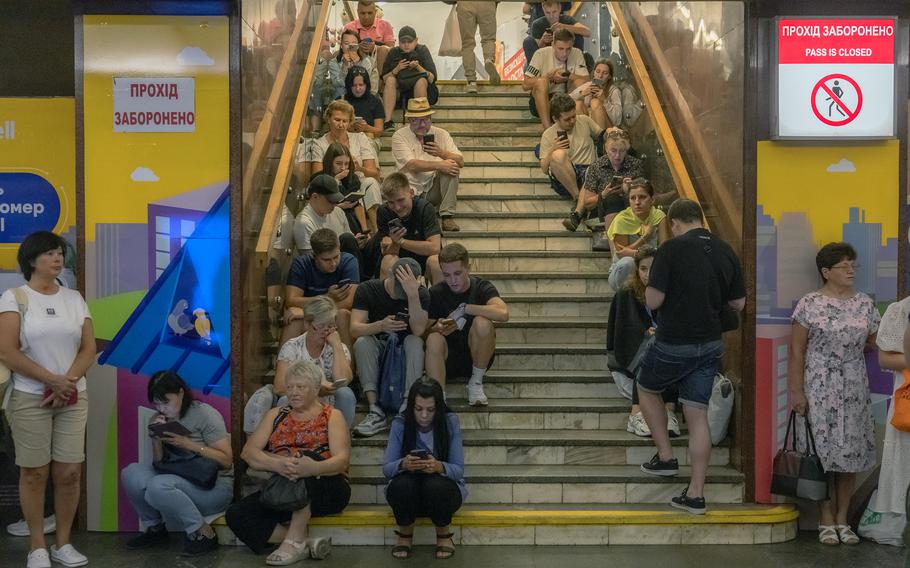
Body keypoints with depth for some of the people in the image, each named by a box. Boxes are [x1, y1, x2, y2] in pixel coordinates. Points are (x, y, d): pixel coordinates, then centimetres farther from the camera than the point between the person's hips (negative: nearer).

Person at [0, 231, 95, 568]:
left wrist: (67, 383, -10)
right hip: (29, 399, -3)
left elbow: (89, 348, 6)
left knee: (69, 473, 2)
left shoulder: (74, 299, 10)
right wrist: (53, 380, -15)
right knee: (34, 473, 1)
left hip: (73, 399, 3)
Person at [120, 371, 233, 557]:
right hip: (180, 479, 6)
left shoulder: (204, 414, -9)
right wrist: (156, 439, -9)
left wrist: (188, 444, -21)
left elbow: (226, 461, -14)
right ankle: (154, 528, 6)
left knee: (158, 487, -31)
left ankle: (203, 532, -13)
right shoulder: (159, 419, 8)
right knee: (131, 474, -14)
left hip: (214, 485, -6)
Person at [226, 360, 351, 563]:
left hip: (325, 490, -3)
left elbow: (342, 459, -10)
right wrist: (276, 464, -23)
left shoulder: (332, 416, 6)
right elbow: (248, 452, 1)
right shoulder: (276, 415, 15)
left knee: (306, 458, -34)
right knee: (236, 515, -21)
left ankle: (295, 540, -30)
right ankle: (305, 543, -22)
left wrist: (313, 468, -33)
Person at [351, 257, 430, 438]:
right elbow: (354, 329, -19)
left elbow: (418, 330, -24)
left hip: (404, 350, 0)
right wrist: (380, 326, -39)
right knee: (362, 342, -30)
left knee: (415, 341, -31)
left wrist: (413, 295, -34)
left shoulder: (421, 293, -8)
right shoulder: (368, 289, -9)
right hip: (377, 349, 0)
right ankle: (376, 411, -36)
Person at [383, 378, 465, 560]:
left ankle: (444, 535, -4)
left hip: (442, 485, -1)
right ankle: (405, 535, -3)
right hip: (408, 492, 1)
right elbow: (386, 469, -12)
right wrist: (403, 464, -36)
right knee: (402, 484, -33)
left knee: (435, 485, -35)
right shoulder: (400, 423, -10)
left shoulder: (450, 422, -12)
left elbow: (459, 469, -13)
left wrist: (440, 467, -37)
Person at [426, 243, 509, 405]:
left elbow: (503, 314, -29)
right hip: (448, 359, 1)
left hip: (477, 356, 0)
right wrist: (437, 328, -29)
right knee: (434, 339, -31)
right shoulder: (436, 293, -3)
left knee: (482, 322, -29)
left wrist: (463, 308, -24)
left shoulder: (482, 287, -8)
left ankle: (476, 383, -9)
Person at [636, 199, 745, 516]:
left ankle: (666, 457, 22)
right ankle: (696, 495, 10)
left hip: (674, 344, -5)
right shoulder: (726, 252, 3)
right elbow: (738, 304, 9)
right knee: (698, 416, 8)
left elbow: (653, 301, -17)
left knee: (647, 389, 23)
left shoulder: (672, 249, -15)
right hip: (710, 344, 5)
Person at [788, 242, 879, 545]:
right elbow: (796, 350, -5)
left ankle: (842, 518, 18)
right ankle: (826, 520, 11)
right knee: (823, 452, -1)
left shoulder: (865, 304, 6)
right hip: (819, 390, -4)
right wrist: (796, 391, -9)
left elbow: (873, 343, 14)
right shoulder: (810, 304, -6)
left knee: (851, 452, 6)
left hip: (854, 391, 4)